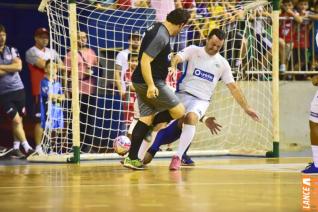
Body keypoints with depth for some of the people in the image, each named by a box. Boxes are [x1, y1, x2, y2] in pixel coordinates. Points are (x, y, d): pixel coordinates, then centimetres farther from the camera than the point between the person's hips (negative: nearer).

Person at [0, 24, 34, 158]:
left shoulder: (12, 50, 7)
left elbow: (19, 66, -7)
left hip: (18, 89, 4)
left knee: (19, 120, 7)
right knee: (16, 120, -10)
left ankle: (16, 149, 16)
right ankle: (27, 148, -12)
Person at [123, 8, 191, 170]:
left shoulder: (158, 29, 11)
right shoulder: (160, 36, -20)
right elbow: (145, 61, -24)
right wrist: (151, 85, -28)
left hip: (142, 82, 10)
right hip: (151, 83, -10)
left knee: (146, 118, 8)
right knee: (179, 111, -3)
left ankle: (132, 158, 5)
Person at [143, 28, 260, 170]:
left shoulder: (222, 63, 11)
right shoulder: (193, 51, 5)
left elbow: (233, 87, 14)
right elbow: (177, 58, -12)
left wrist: (246, 108, 11)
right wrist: (172, 67, -37)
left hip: (201, 100, 0)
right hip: (184, 93, 0)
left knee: (191, 117, -32)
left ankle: (178, 157, -31)